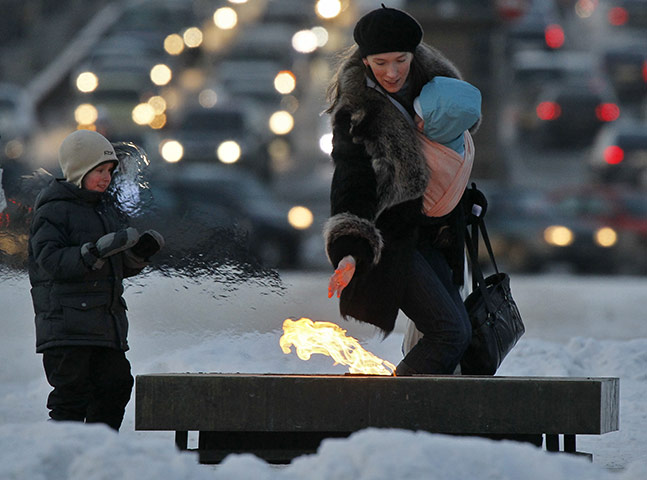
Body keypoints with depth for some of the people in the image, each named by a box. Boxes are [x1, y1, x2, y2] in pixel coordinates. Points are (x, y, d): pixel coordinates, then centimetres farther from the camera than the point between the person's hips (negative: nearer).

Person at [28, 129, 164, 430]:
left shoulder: (107, 208, 19)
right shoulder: (53, 210, -5)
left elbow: (120, 267, 23)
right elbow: (52, 260, -18)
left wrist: (141, 252, 2)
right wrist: (99, 249, -27)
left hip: (108, 324, 8)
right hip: (66, 323, -8)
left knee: (116, 387, 3)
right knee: (72, 394, -10)